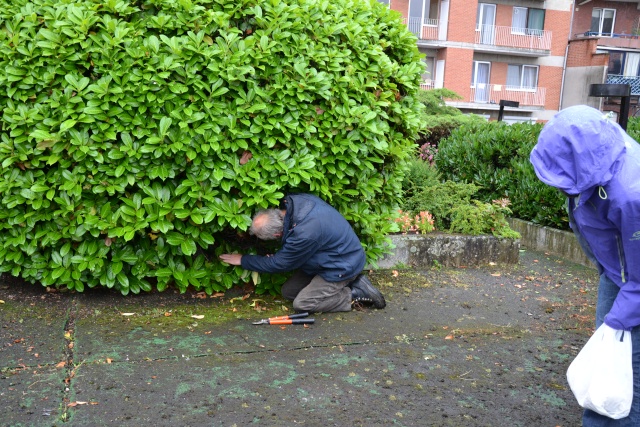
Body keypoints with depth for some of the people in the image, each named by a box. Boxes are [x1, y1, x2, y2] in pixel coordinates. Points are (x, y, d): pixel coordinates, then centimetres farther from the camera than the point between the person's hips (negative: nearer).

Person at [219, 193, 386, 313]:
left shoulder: (304, 235, -36)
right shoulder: (293, 201, -15)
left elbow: (278, 264, -18)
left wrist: (243, 260, -4)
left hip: (342, 266, -9)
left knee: (301, 304, -10)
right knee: (288, 291, 8)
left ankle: (357, 294, -2)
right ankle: (348, 283, 10)